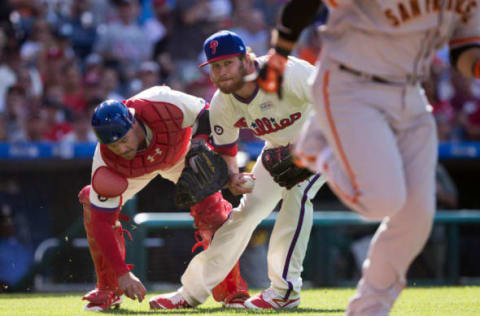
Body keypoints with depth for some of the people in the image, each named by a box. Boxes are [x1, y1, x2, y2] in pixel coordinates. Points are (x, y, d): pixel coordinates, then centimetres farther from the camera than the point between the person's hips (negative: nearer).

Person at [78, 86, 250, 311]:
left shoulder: (164, 105, -44)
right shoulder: (106, 162, -40)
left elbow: (205, 113, -22)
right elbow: (102, 222, -36)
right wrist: (122, 273, -41)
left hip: (180, 153, 0)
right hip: (134, 170, 0)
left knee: (211, 211, -16)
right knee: (93, 209, -17)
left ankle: (231, 289, 0)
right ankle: (108, 291, 0)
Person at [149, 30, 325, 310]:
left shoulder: (285, 74, -35)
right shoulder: (221, 105, -15)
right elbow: (225, 150, -1)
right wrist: (232, 177, -24)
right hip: (280, 145, 6)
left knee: (298, 192, -29)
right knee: (247, 209, 2)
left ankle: (285, 290, -24)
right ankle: (192, 290, 9)